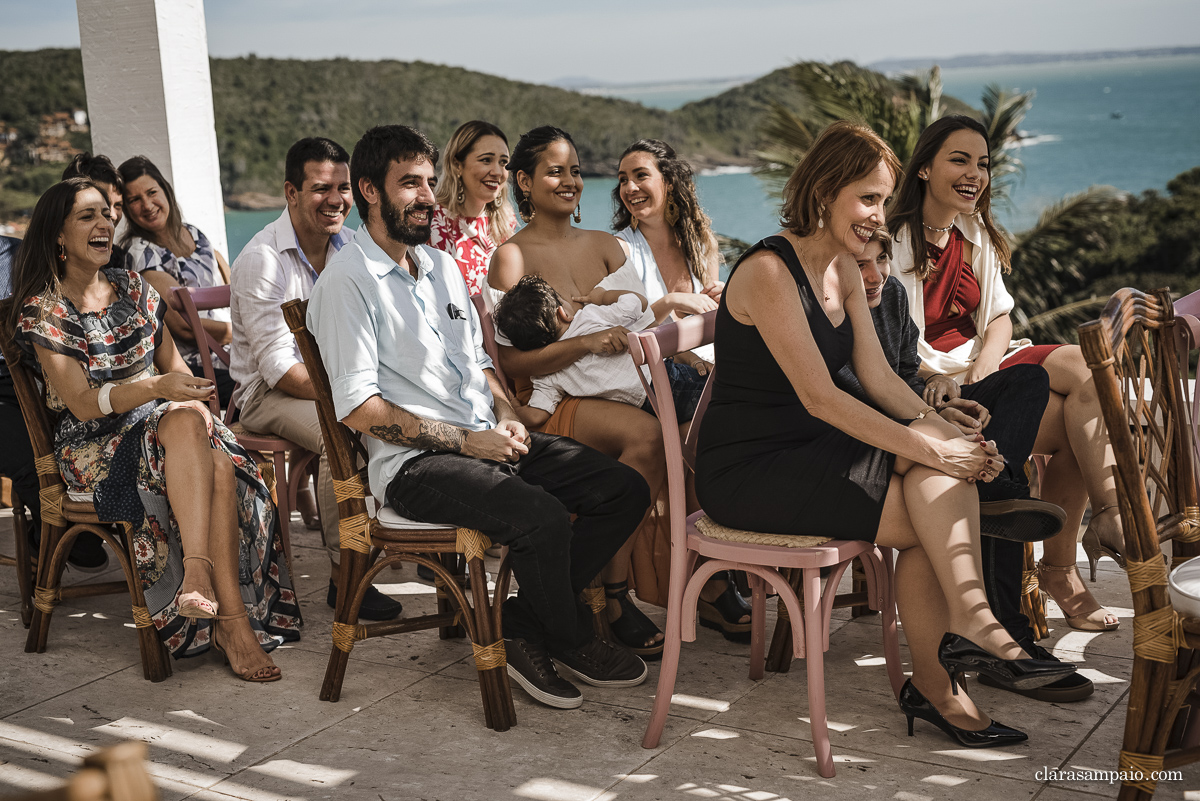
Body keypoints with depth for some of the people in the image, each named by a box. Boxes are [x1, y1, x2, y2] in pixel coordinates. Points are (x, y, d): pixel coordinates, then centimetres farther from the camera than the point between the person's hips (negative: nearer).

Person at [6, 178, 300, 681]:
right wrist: (158, 388, -29)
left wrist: (194, 398, -7)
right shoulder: (44, 311, -4)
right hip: (94, 447, -5)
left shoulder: (132, 287, 14)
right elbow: (82, 403, -13)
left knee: (221, 466, -30)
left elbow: (171, 361, 16)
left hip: (164, 425, 5)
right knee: (183, 424, -36)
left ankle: (232, 622, -36)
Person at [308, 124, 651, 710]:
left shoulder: (442, 265, 18)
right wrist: (468, 441, -16)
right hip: (414, 464, -8)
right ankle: (571, 640, 0)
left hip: (485, 441, 8)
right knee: (542, 518, -31)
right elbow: (358, 409, -15)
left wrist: (505, 414, 3)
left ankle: (520, 626, 1)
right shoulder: (346, 281, -8)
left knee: (626, 491, -6)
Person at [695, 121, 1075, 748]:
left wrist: (951, 438, -11)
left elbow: (879, 377, 5)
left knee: (944, 471, -18)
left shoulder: (844, 269, 11)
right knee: (938, 508, -20)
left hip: (805, 454, 8)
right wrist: (929, 448, -23)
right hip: (746, 469, -8)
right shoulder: (769, 271, -18)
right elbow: (819, 398, -23)